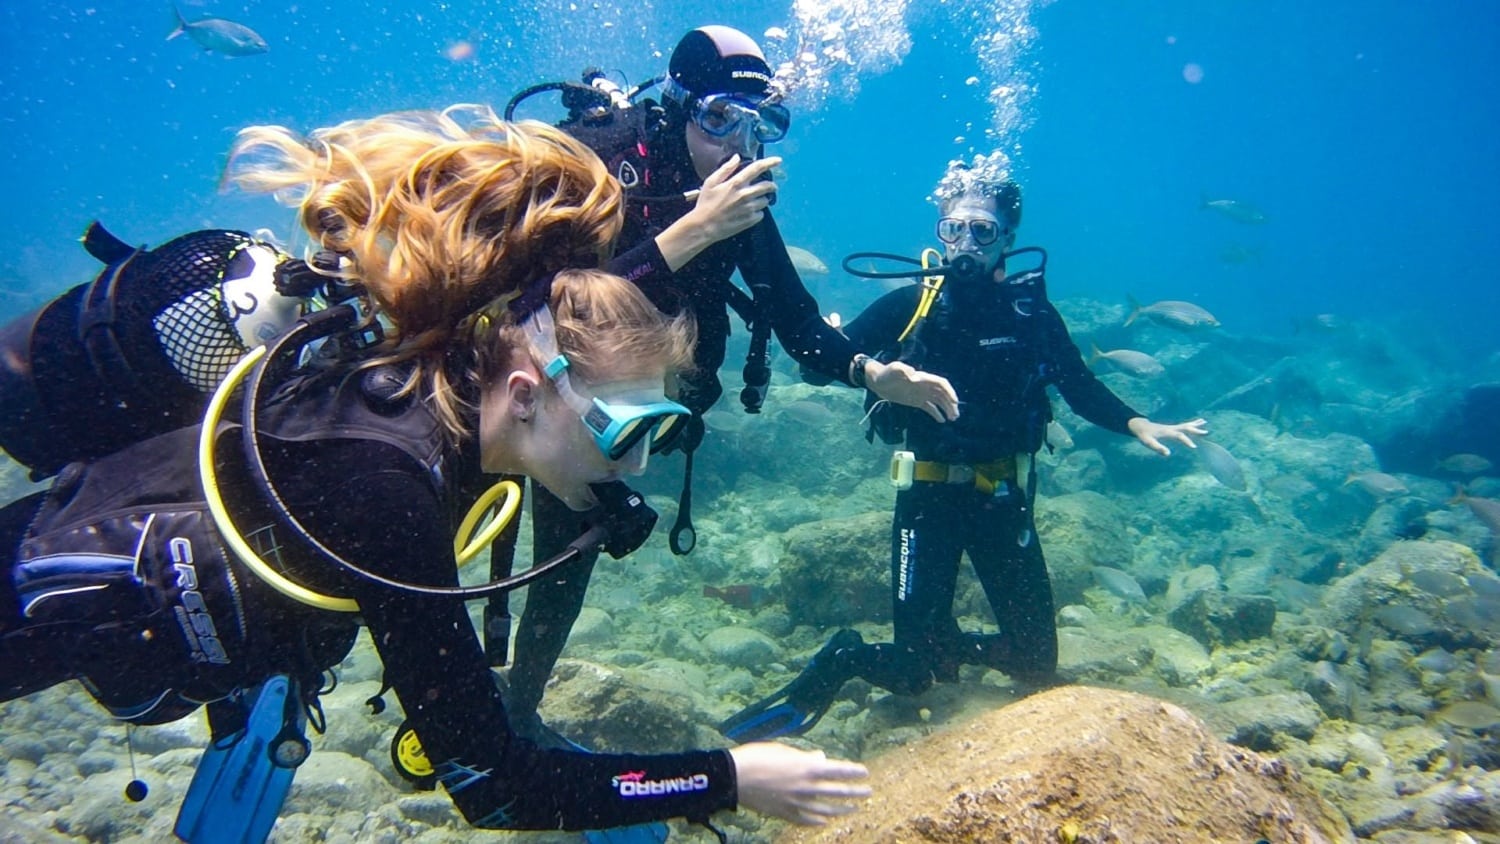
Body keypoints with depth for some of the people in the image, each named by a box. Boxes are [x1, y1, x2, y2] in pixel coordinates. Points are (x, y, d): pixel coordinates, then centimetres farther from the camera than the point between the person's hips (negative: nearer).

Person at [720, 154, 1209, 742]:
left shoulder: (1030, 309, 1)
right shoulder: (910, 305, -4)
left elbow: (1082, 389, 4)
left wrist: (1139, 425, -13)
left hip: (1003, 497, 3)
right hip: (929, 494, -2)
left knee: (1037, 664, 11)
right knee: (913, 671, -4)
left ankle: (947, 644, 36)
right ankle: (843, 660, 25)